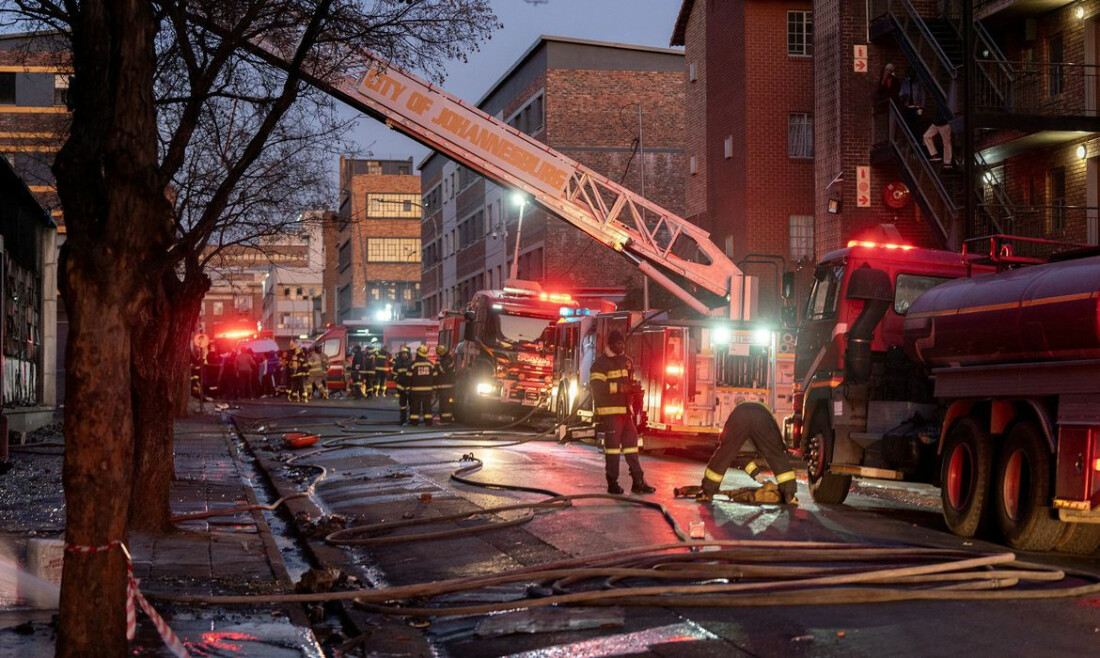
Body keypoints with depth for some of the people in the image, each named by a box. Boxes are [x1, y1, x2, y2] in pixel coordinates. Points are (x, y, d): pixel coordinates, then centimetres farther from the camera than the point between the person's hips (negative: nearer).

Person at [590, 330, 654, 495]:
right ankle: (612, 483, 2)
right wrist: (618, 387, -25)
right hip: (609, 411, -7)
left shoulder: (627, 361, 15)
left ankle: (638, 481, 8)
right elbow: (597, 387, -18)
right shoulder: (601, 363, -8)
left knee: (631, 443, 5)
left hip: (625, 410, 7)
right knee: (612, 444, -4)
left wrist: (633, 388, 1)